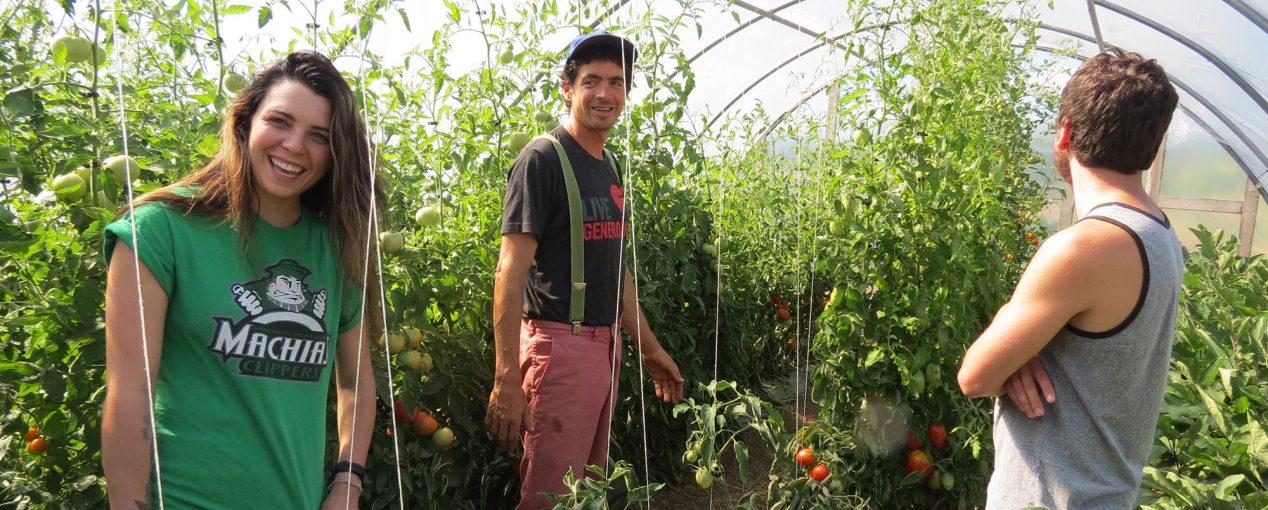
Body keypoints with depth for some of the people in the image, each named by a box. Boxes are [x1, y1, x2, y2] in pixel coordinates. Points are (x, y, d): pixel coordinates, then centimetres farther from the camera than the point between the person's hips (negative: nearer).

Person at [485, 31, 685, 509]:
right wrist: (506, 379, -21)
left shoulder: (609, 166, 12)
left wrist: (649, 346, 20)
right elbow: (510, 271, -16)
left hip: (607, 344, 8)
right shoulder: (543, 158, -11)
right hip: (560, 344, -8)